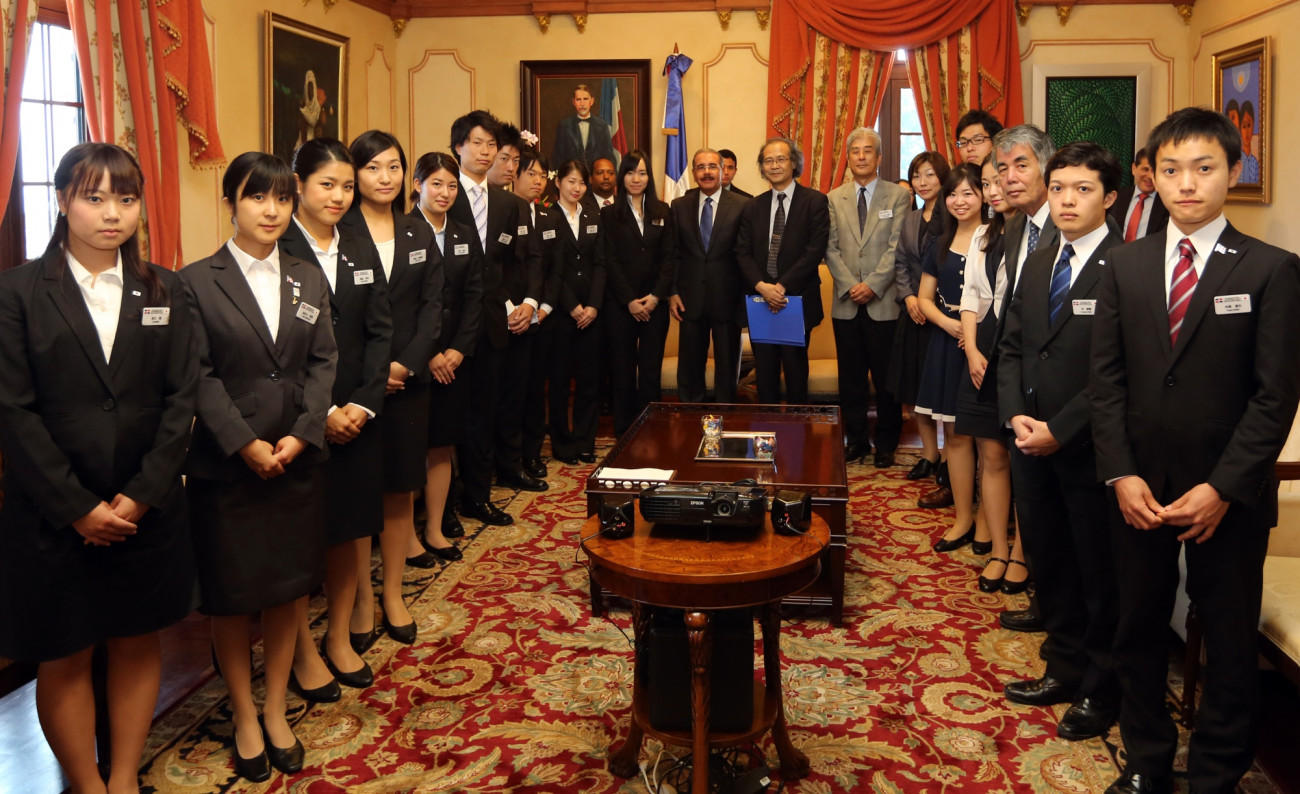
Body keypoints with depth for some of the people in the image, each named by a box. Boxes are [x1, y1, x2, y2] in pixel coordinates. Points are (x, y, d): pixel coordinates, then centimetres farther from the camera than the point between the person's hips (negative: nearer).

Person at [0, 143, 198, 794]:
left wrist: (142, 495, -10)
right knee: (63, 660, 8)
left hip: (148, 510, 3)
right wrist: (77, 507, -13)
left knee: (139, 644, 12)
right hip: (53, 514, -2)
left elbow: (181, 398, -1)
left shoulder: (163, 292, 4)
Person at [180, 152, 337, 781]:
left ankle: (275, 710, 26)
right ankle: (244, 715, 25)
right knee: (230, 594, 7)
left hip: (298, 461, 3)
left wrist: (301, 435, -9)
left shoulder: (309, 280, 10)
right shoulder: (197, 282, -2)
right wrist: (246, 445, -15)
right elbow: (200, 377, -8)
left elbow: (324, 362, 4)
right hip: (225, 465, -3)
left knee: (289, 588, 10)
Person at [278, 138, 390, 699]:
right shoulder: (276, 253, -8)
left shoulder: (361, 252, 11)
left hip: (357, 415, 6)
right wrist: (320, 413, -14)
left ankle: (339, 638, 28)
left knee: (351, 527, 12)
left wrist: (363, 404, -5)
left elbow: (379, 332, 7)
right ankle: (302, 651, 18)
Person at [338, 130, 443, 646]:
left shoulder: (418, 234, 11)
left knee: (401, 488, 8)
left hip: (407, 379, 4)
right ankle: (361, 598, 14)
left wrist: (408, 363, -8)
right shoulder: (336, 232, -3)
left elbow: (432, 305, 5)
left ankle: (393, 593, 20)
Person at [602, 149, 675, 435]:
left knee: (651, 370, 1)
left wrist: (656, 296, -8)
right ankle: (624, 434, 10)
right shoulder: (610, 214, 4)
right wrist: (630, 300, -10)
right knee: (623, 370, 2)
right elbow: (610, 261, -2)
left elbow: (668, 257, 4)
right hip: (620, 303, -1)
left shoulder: (662, 211, 10)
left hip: (655, 302, 1)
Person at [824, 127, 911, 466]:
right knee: (851, 378, 8)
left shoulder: (898, 196, 2)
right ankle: (855, 439, 19)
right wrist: (850, 285, -8)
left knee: (886, 379, 2)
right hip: (846, 304, 3)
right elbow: (831, 249, 5)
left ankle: (886, 444, 13)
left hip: (884, 302, -3)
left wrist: (872, 285, -15)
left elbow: (896, 248, -6)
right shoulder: (834, 198, 11)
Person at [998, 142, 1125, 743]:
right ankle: (1065, 669, 33)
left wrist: (1059, 429, -17)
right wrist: (1017, 416, -2)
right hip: (1034, 445, 7)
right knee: (1048, 563, 16)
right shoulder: (1037, 265, 12)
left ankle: (1100, 690, 25)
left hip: (1090, 448, -7)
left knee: (1100, 574, 8)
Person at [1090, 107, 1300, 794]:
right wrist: (1121, 475, -6)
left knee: (1230, 642, 9)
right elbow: (1106, 379, 3)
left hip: (1229, 497, -3)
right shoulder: (1125, 265, 5)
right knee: (1138, 631, 14)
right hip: (1139, 489, 3)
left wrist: (1223, 488, -14)